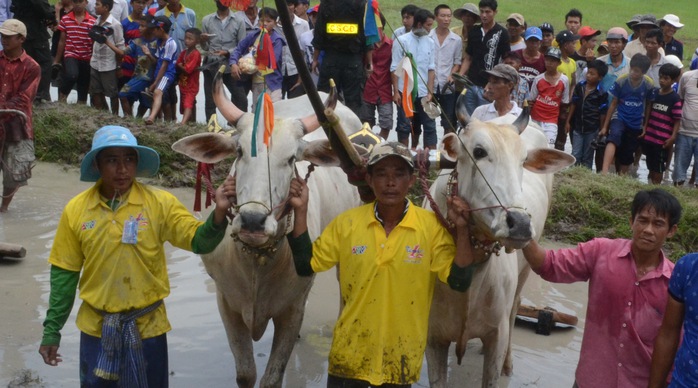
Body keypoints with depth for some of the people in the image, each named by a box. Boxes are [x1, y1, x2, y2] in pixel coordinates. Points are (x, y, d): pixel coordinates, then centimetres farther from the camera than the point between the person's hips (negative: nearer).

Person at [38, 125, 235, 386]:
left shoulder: (159, 203, -10)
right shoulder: (76, 210, -6)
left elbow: (199, 241, -16)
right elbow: (64, 274, 1)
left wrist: (218, 212, -36)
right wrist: (52, 331, 3)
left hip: (146, 327, -1)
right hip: (96, 328, 1)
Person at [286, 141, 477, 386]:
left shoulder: (431, 226, -8)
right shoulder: (347, 223, -3)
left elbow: (460, 282, -9)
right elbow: (305, 265, 0)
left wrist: (461, 229, -19)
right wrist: (300, 211, -7)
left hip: (400, 359, 0)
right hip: (350, 354, 1)